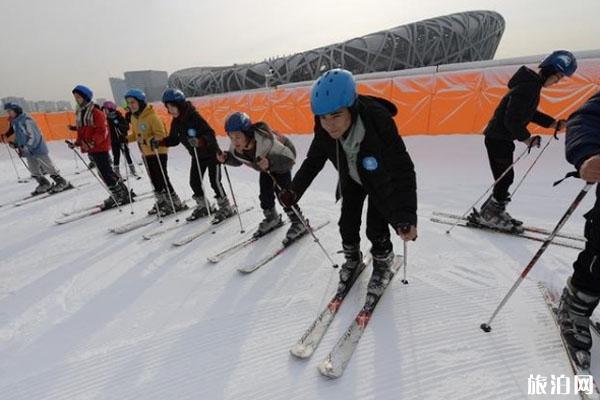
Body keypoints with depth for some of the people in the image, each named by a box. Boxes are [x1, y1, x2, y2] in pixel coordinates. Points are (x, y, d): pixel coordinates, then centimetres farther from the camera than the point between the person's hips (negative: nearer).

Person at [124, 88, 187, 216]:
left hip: (158, 152, -8)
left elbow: (160, 134, -20)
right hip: (146, 153, 8)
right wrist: (126, 139, 6)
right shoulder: (133, 117, 9)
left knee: (162, 178, -7)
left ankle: (176, 203, 4)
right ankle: (162, 202, 28)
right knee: (154, 179, 15)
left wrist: (148, 141, -32)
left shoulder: (152, 116, -17)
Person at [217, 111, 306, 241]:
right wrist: (226, 158, -24)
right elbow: (237, 159, -3)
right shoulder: (236, 146, -25)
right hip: (266, 166, 6)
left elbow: (289, 158, -45)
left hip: (283, 159, -6)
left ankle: (299, 223, 0)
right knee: (265, 192, 6)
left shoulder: (265, 141, -45)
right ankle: (272, 218, 31)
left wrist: (271, 163, -61)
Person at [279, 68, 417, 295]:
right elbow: (313, 161, -11)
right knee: (347, 223, 4)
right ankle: (353, 259, 33)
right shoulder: (324, 129, -27)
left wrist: (406, 215, -52)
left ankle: (383, 263, 25)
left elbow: (402, 170, -41)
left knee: (376, 227, -7)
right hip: (352, 179, 4)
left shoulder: (379, 122, -41)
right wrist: (294, 190, -21)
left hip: (382, 179, -3)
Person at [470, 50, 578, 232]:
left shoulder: (533, 84, 13)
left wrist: (554, 123, 14)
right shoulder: (527, 86, -19)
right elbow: (511, 119, -23)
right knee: (505, 178, -3)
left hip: (502, 137, 10)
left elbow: (529, 113, 22)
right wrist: (526, 138, -12)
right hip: (498, 138, -10)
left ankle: (493, 212, 23)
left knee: (505, 178, 13)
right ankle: (487, 216, 8)